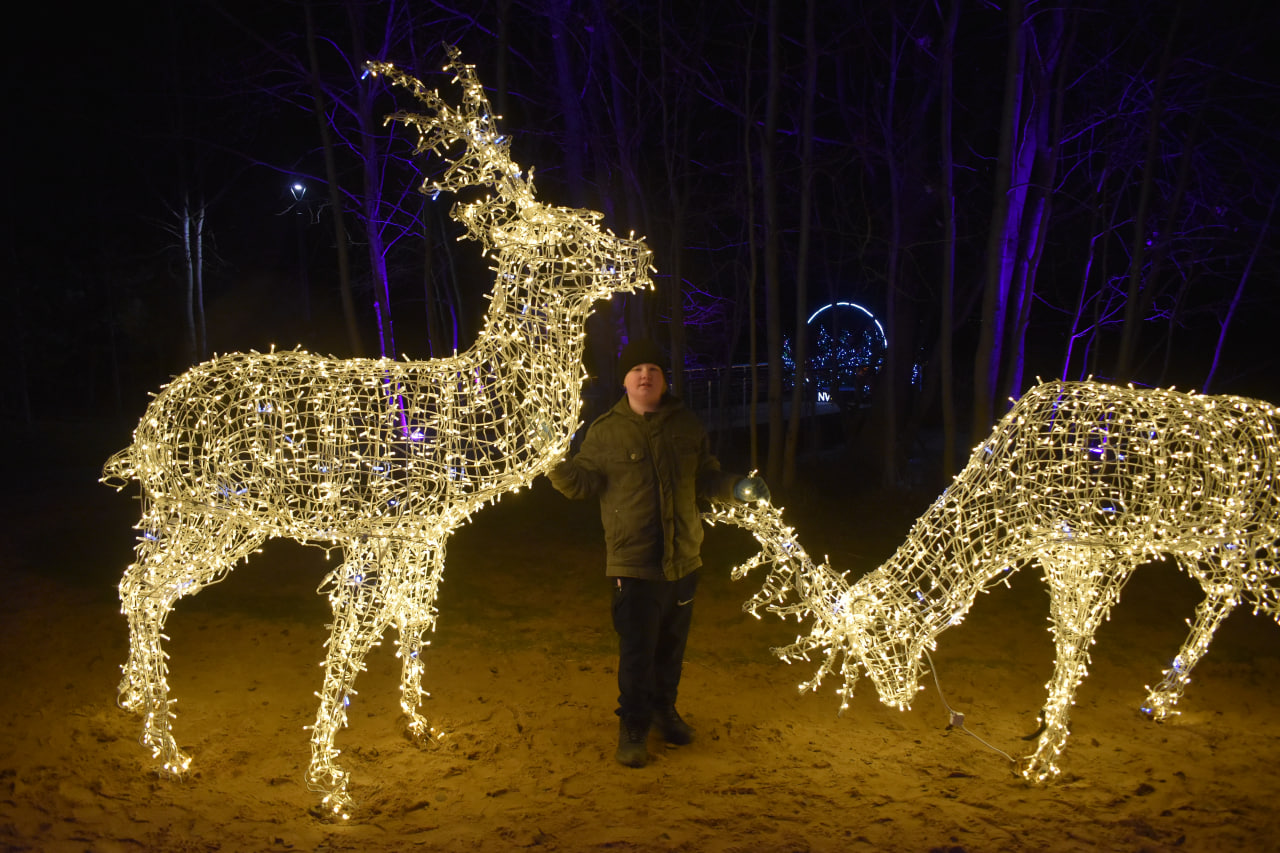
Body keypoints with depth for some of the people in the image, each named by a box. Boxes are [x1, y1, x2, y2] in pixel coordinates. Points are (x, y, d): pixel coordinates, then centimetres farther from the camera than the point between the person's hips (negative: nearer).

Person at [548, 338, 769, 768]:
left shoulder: (687, 425, 5)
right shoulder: (605, 430, -2)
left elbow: (706, 477, 13)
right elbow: (584, 480, -1)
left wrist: (736, 487, -5)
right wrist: (558, 467, -20)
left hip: (683, 559, 4)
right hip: (632, 562, -3)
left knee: (672, 645, 18)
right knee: (636, 650, -1)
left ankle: (664, 709, 38)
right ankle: (633, 726, 15)